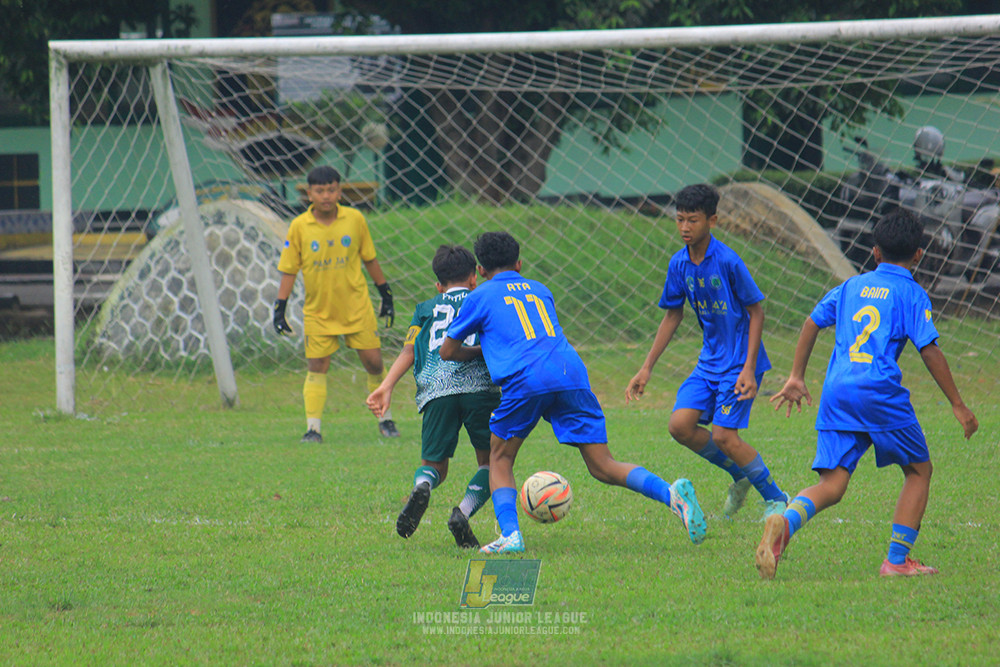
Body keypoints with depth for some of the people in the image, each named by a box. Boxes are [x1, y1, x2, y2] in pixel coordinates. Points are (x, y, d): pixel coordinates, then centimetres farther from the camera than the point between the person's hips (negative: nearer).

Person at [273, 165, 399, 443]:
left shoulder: (355, 219, -4)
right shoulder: (299, 227, -7)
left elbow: (369, 259, 9)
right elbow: (288, 270, -1)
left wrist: (386, 295, 13)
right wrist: (280, 309, -4)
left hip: (357, 306, 1)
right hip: (318, 312, -1)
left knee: (374, 362, 2)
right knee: (316, 368, -2)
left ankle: (385, 418, 20)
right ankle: (313, 428, 3)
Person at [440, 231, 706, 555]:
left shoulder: (480, 297, 16)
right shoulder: (540, 290, 29)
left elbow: (448, 351, 23)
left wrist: (480, 351, 42)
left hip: (525, 381, -4)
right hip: (571, 372, 4)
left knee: (500, 458, 16)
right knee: (602, 466, 2)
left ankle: (509, 534, -4)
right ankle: (671, 494, -21)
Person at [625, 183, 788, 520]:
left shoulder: (727, 261, -18)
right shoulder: (679, 264, 1)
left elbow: (756, 312, -12)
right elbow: (673, 315, 13)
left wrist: (749, 369, -18)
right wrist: (646, 368, 11)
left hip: (740, 361, -6)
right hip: (710, 361, 6)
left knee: (724, 436, -13)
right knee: (680, 425, -8)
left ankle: (775, 498, 6)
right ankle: (740, 475, 15)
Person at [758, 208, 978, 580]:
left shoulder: (852, 286, 20)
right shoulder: (911, 294, 4)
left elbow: (813, 322, 22)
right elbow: (930, 351, -3)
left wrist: (797, 377, 30)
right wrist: (958, 405, 1)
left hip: (836, 392, 4)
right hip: (880, 391, -4)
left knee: (832, 486, 0)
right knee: (919, 471, 13)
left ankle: (786, 522, -32)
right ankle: (897, 559, 5)